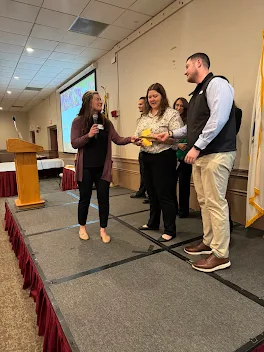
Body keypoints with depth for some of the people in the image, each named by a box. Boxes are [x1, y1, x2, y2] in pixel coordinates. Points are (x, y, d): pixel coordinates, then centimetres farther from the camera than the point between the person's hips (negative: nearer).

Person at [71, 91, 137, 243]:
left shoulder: (106, 121, 6)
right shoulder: (78, 121, -4)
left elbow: (117, 139, -2)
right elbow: (74, 143, -9)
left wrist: (129, 139, -21)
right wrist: (88, 135, -24)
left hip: (103, 167, 3)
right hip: (86, 167, -3)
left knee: (104, 198, 5)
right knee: (85, 198, 9)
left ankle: (103, 230, 20)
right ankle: (82, 227, 29)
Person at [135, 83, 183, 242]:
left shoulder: (171, 114, -6)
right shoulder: (145, 116, 16)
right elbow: (137, 135, 15)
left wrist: (157, 137, -24)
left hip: (163, 158, -7)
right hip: (147, 158, 7)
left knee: (165, 195, -2)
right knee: (152, 193, 17)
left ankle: (170, 230, 11)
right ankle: (153, 222, 34)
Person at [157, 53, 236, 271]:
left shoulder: (216, 84, -7)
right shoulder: (198, 92, 22)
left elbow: (218, 118, -20)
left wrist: (196, 147, -21)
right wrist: (171, 134, 24)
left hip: (216, 154, -9)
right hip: (201, 155, 9)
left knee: (216, 203, -5)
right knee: (204, 201, 13)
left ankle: (221, 255, 7)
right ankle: (209, 242, 27)